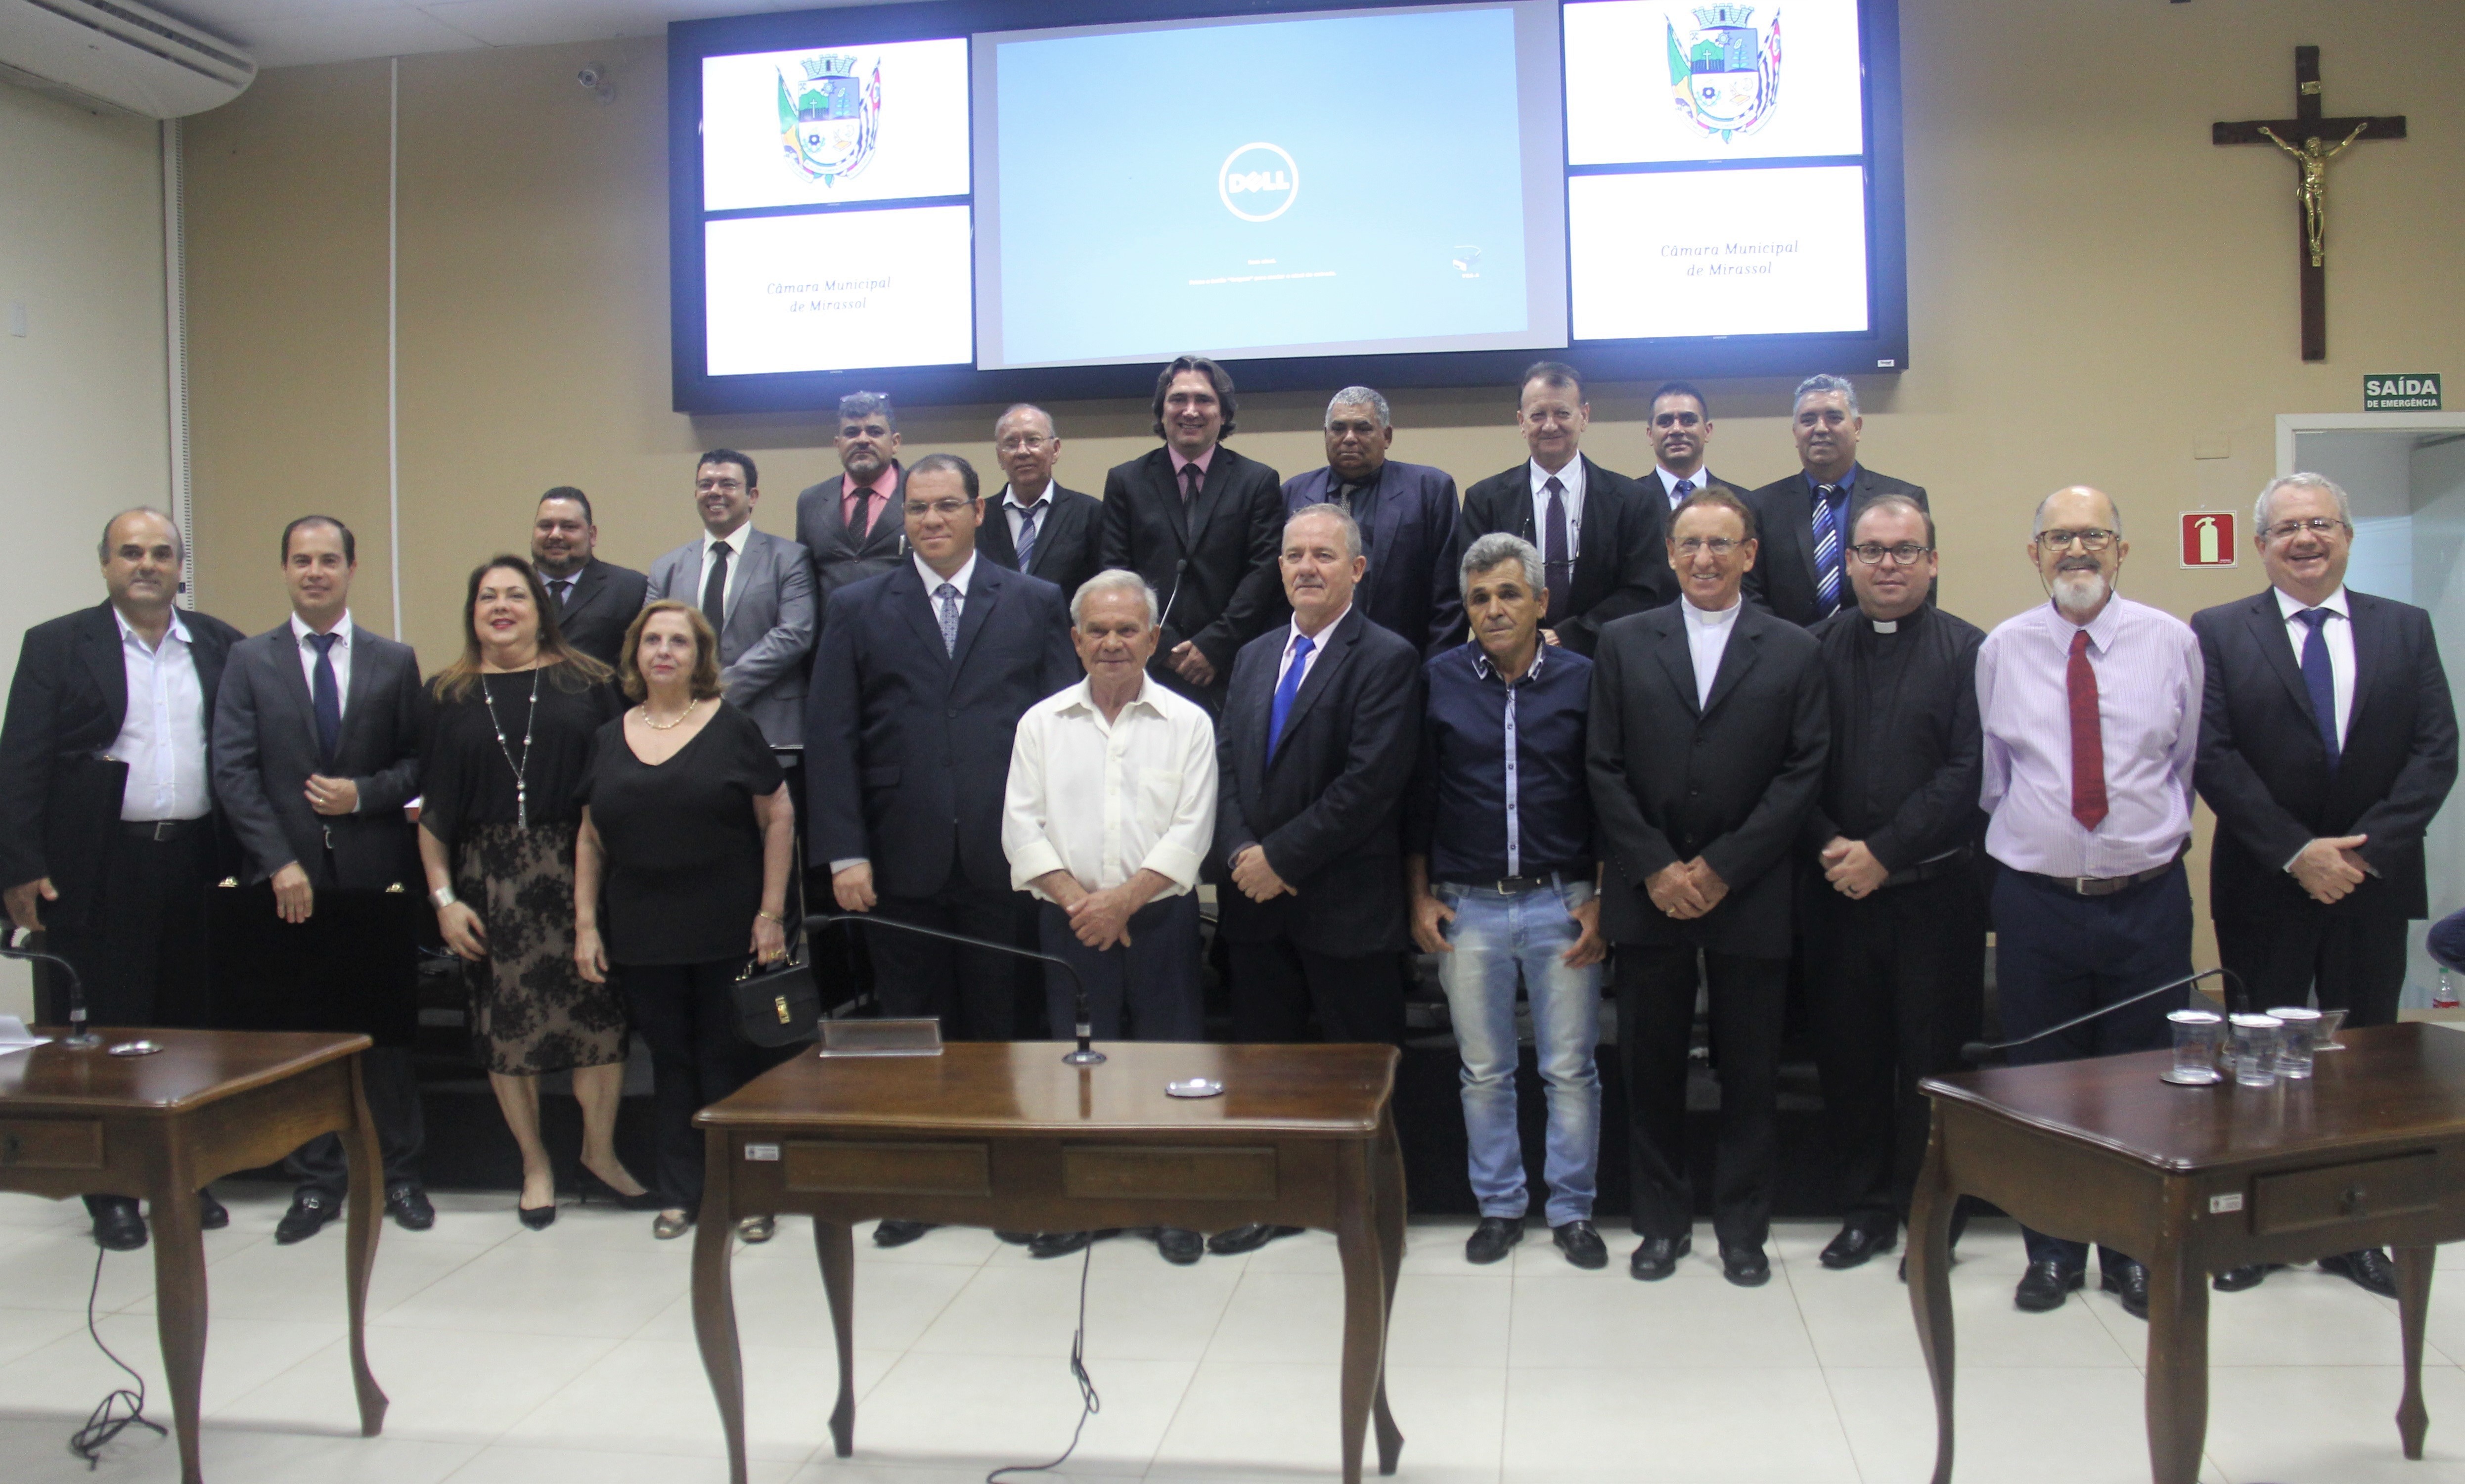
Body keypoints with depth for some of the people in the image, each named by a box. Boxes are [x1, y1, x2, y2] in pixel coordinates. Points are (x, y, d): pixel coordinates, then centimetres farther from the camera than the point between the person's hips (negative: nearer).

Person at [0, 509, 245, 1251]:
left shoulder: (220, 646, 9)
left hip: (195, 864, 3)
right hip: (98, 871, -2)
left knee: (192, 1025, 9)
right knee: (103, 1031, 4)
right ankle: (112, 1195, 14)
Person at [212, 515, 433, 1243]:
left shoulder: (395, 662, 7)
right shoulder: (250, 661, 6)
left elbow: (419, 763, 7)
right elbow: (233, 769, -2)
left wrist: (365, 794, -12)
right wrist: (280, 862, -11)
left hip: (376, 875, 0)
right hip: (290, 878, 0)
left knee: (387, 1031, 5)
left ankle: (401, 1175, 17)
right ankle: (316, 1182, 18)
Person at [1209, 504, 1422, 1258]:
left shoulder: (1387, 660, -8)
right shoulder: (1254, 657, 14)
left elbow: (1370, 781, -18)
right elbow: (1227, 766, 10)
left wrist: (1281, 857, -16)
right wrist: (1241, 855, -7)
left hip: (1346, 905, -6)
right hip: (1258, 906, 6)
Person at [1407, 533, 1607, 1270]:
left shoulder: (1582, 680, 0)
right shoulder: (1440, 680, 2)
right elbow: (1418, 795, 6)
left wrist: (1601, 901, -1)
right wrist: (1420, 897, 3)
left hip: (1563, 905, -1)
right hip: (1467, 907, 1)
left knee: (1571, 1069, 5)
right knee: (1484, 1071, 9)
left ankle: (1573, 1209, 20)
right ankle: (1499, 1206, 23)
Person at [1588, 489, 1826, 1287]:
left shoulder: (1794, 652, 4)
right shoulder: (1623, 643, 7)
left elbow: (1801, 774, -2)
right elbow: (1606, 769, 3)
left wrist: (1721, 869, -9)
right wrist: (1655, 869, -7)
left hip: (1749, 897, -1)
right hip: (1647, 894, 1)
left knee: (1750, 1072, 7)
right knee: (1651, 1067, 7)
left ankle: (1742, 1226, 21)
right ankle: (1662, 1221, 21)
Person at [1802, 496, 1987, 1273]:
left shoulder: (1968, 651, 0)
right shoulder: (1815, 650, 7)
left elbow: (1968, 772, -8)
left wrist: (1884, 853, -13)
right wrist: (1829, 848, -9)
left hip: (1936, 893, -2)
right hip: (1838, 890, 2)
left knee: (1933, 1060, 5)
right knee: (1848, 1057, 8)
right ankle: (1866, 1209, 22)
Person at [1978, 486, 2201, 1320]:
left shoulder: (2172, 641, 1)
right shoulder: (2002, 650, 2)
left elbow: (2186, 763, 10)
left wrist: (2154, 837, 12)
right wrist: (2027, 835, 11)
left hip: (2148, 899, 0)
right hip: (2036, 899, 0)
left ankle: (2134, 1251, 25)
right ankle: (2052, 1251, 23)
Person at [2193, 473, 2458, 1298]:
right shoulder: (2219, 633, 0)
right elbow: (2212, 758, -7)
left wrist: (2367, 847, -12)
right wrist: (2296, 852, -14)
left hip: (2375, 885, 2)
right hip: (2263, 889, -2)